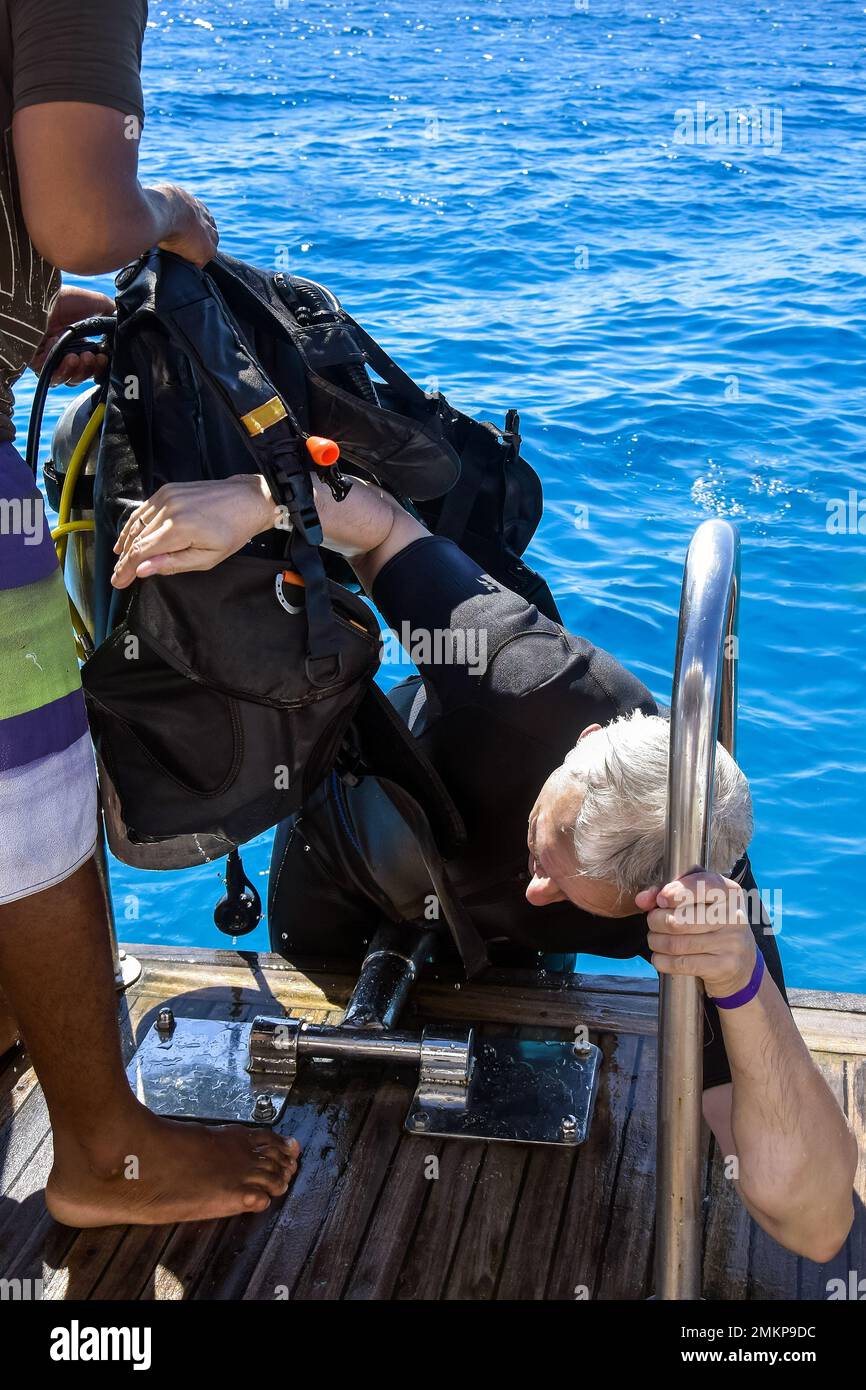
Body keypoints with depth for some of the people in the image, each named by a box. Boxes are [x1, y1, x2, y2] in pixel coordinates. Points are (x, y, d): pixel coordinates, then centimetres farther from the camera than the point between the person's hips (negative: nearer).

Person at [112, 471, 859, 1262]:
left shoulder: (709, 909, -44)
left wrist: (743, 981, -66)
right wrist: (254, 499, -50)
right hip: (342, 863, 0)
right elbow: (382, 525, -30)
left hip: (491, 947, 0)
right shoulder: (529, 680, -46)